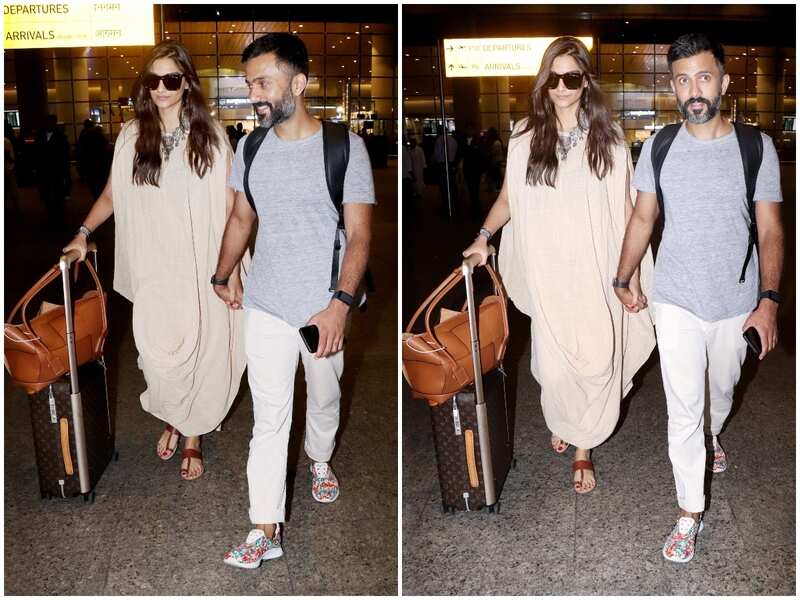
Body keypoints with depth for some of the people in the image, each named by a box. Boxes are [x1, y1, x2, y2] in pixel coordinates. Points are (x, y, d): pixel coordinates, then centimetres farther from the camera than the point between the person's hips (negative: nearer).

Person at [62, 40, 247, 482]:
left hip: (201, 268, -1)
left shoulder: (210, 135, -1)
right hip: (154, 268, 1)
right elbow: (112, 195, 12)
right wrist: (83, 232, -2)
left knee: (199, 351, 4)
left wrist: (232, 269, -6)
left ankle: (193, 437, 23)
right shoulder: (132, 136, 3)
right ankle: (171, 421, 27)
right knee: (159, 352, -2)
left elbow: (229, 205, -2)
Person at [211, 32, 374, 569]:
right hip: (266, 305, 2)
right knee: (269, 418, 1)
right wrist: (223, 276, 7)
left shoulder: (345, 148, -12)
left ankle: (320, 459, 51)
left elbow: (359, 234, -14)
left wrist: (340, 304, -23)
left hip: (325, 308, -2)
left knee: (324, 399, 20)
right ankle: (266, 531, 6)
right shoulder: (250, 150, 1)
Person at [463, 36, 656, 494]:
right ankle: (563, 422, 38)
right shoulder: (526, 136, 1)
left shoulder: (608, 138, -1)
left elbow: (624, 209, 1)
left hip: (596, 272, -1)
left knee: (596, 360, -3)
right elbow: (509, 197, 10)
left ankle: (583, 447, 15)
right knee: (554, 359, 9)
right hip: (547, 271, 1)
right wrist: (484, 236, -4)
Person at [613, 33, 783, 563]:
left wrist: (769, 300, -14)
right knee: (683, 409, -2)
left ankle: (713, 436, 56)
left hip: (737, 302, 1)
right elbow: (643, 218, 5)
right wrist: (623, 280, 3)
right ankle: (691, 512, 9)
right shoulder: (658, 147, -5)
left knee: (722, 387, 23)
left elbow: (770, 231, -7)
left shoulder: (756, 148, -9)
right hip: (676, 301, 0)